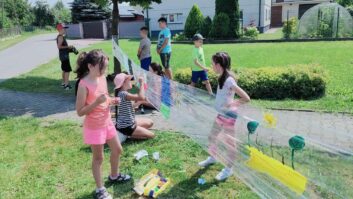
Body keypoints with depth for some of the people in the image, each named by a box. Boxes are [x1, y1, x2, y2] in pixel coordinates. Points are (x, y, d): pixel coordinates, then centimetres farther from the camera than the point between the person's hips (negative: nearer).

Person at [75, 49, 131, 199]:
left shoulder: (103, 79, -1)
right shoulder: (84, 85, -24)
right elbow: (80, 112, -21)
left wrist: (112, 101, -6)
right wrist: (97, 102, -31)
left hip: (107, 122, 8)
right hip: (94, 127, -7)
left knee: (117, 150, 21)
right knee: (98, 158, 8)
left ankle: (114, 176, 46)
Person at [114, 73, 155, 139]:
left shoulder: (124, 93, 7)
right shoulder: (123, 94, -25)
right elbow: (141, 97, -35)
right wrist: (142, 83, -22)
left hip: (130, 122, 10)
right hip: (126, 126, -10)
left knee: (150, 122, 22)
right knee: (151, 135, -3)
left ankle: (132, 133, 10)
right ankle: (129, 135, 1)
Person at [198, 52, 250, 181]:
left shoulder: (229, 81, -26)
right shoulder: (221, 78, 0)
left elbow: (246, 98, -27)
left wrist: (232, 104, -19)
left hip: (229, 116, -9)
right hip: (221, 114, 9)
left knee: (229, 143, 7)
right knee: (212, 137, 22)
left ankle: (228, 169, 23)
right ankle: (212, 158, 45)